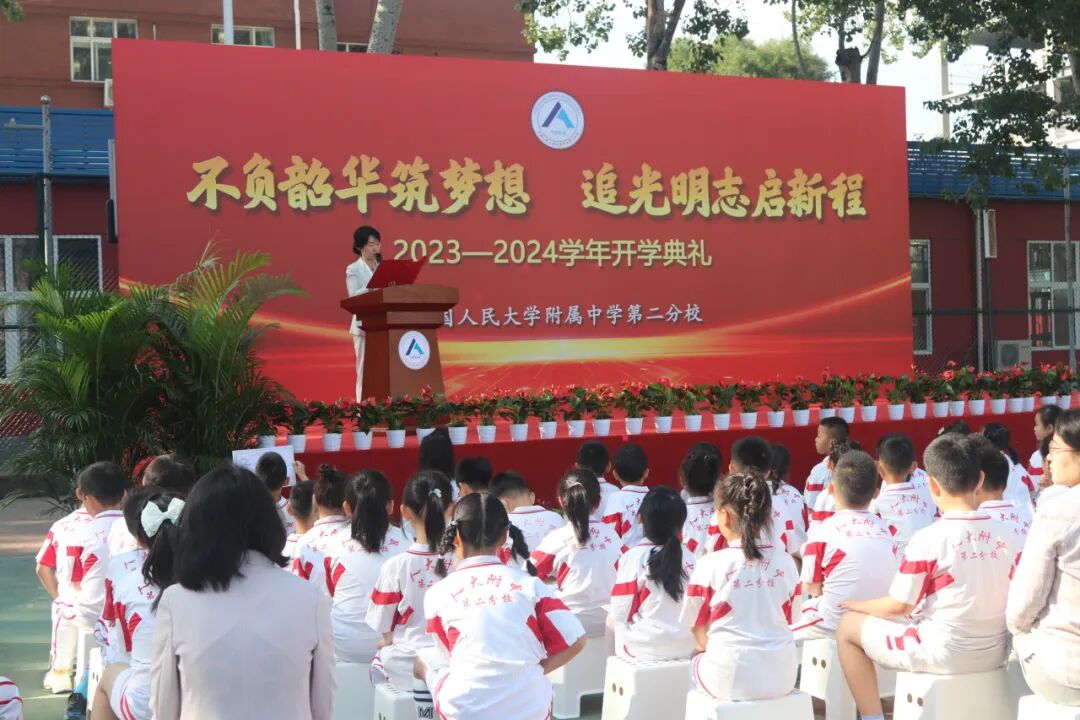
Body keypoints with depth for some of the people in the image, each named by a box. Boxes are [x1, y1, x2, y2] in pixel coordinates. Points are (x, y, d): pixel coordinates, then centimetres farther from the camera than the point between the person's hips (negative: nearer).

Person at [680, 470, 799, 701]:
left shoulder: (710, 564, -11)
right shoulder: (786, 562, -1)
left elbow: (699, 636, -1)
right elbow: (786, 620, 12)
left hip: (731, 680, -3)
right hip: (782, 678, 3)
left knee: (695, 663, 27)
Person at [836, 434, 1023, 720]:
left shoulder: (928, 539, -17)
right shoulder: (1005, 534, -1)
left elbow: (898, 606, -11)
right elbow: (991, 595, 11)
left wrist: (858, 605, 9)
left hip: (944, 654, -6)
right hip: (995, 652, 6)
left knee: (848, 626, 9)